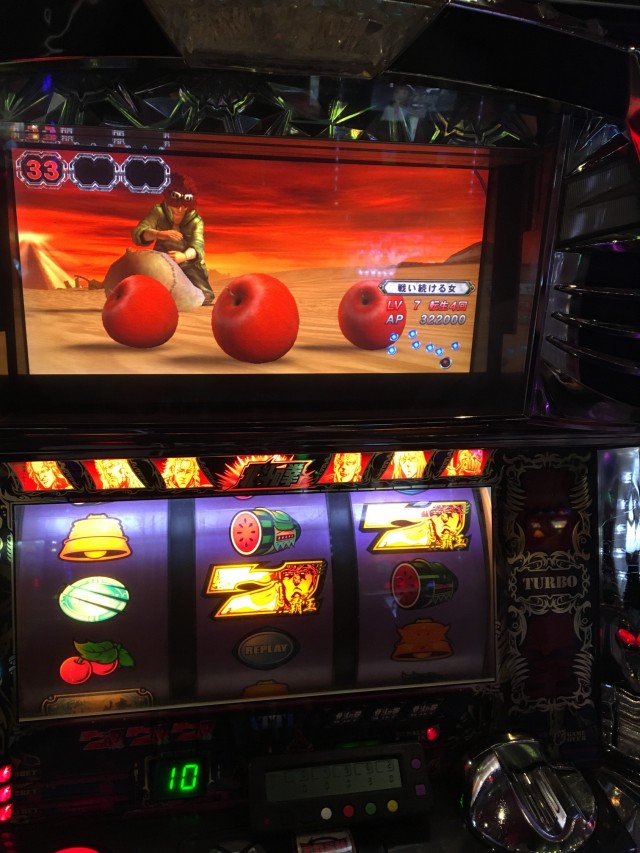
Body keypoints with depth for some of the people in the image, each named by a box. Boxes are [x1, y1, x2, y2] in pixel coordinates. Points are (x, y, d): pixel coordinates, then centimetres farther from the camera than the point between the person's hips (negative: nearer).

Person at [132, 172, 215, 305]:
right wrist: (159, 234, -43)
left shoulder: (195, 220, -5)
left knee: (204, 297, -18)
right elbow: (138, 233, -19)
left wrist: (184, 256, -49)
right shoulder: (158, 212, -5)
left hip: (188, 264, 0)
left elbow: (197, 246, -23)